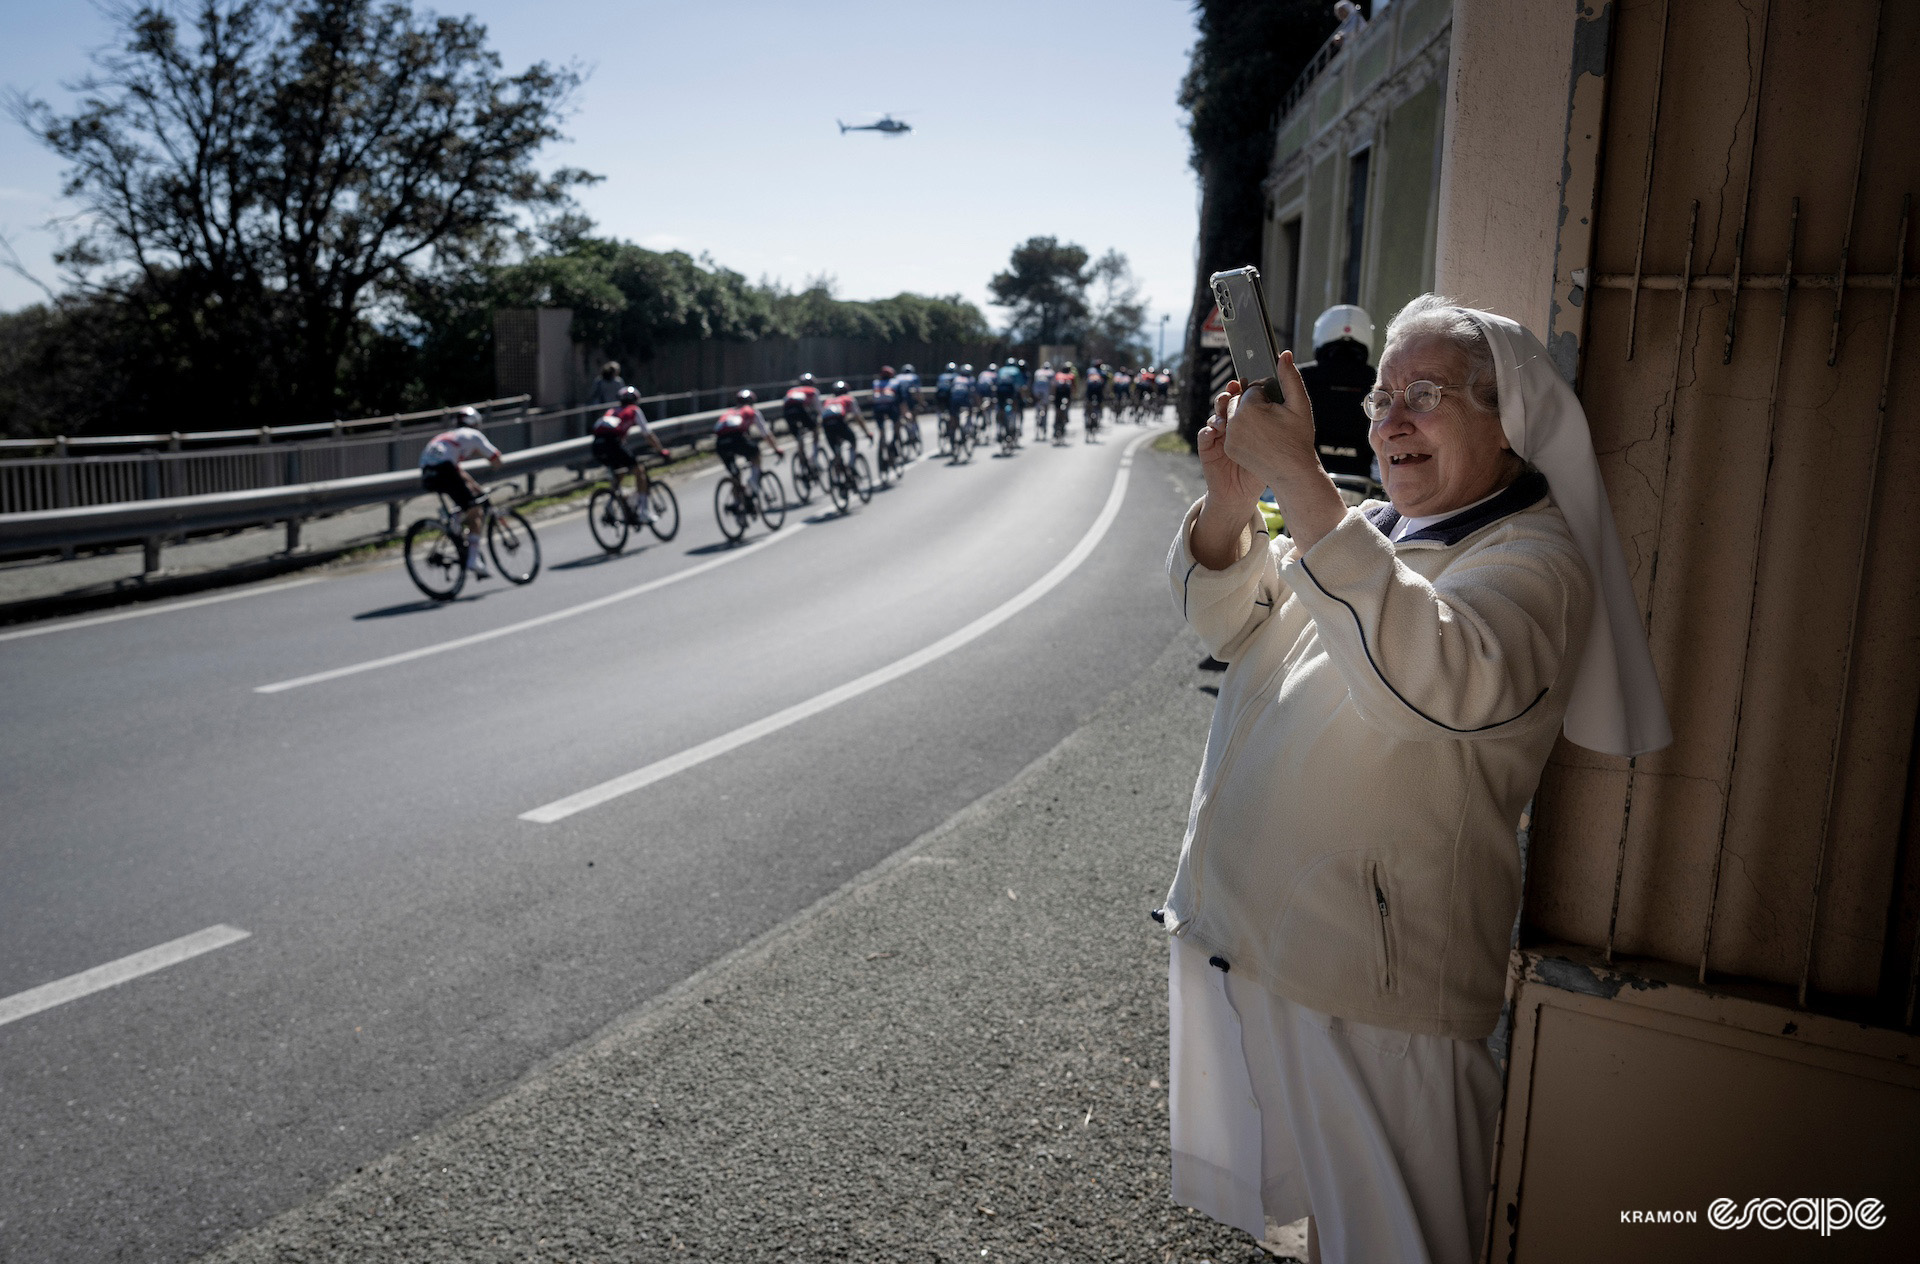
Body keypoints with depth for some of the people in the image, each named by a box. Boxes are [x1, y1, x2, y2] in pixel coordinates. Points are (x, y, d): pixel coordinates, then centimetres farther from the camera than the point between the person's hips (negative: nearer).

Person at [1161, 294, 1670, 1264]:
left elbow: (1428, 679, -34)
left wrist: (1299, 482, -36)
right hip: (1236, 931, 8)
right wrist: (1231, 496, -13)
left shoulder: (1531, 559, -14)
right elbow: (1230, 620, 7)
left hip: (1368, 979, -7)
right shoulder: (1365, 530, 11)